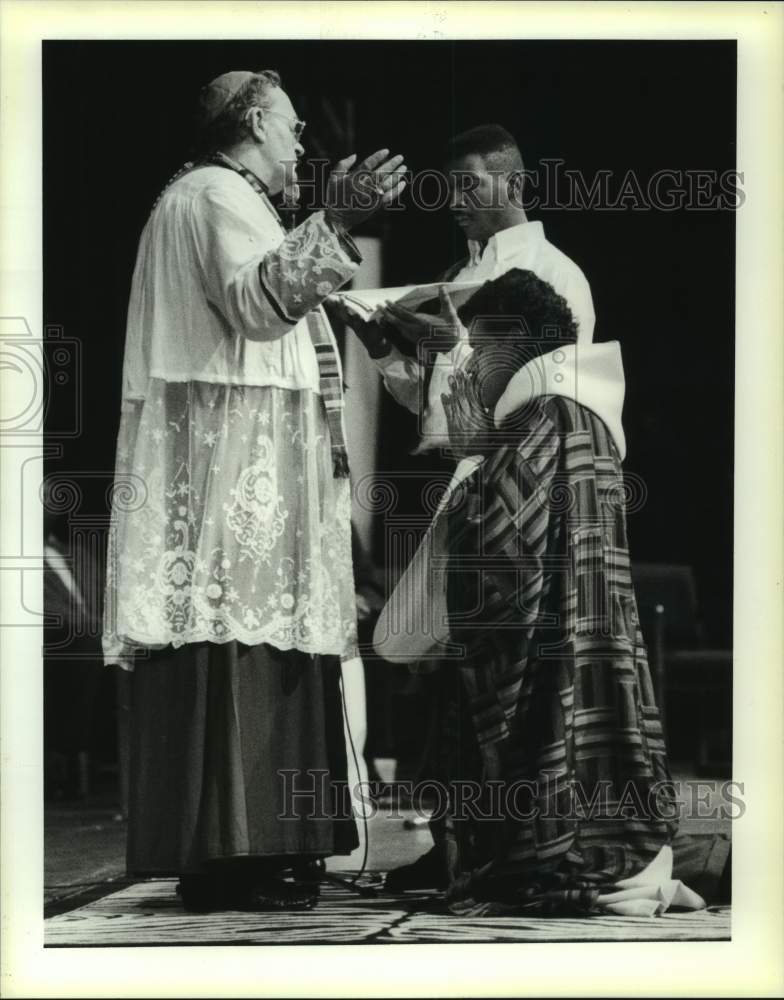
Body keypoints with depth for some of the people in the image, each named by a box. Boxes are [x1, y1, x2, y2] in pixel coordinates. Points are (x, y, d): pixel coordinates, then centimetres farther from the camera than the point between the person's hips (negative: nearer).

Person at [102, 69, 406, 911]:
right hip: (235, 461, -11)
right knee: (242, 650, -13)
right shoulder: (222, 196, -6)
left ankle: (207, 853, 4)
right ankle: (235, 855, -16)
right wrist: (331, 221, -32)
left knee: (219, 648, 6)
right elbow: (255, 298, -23)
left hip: (203, 472, 11)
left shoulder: (188, 198, 26)